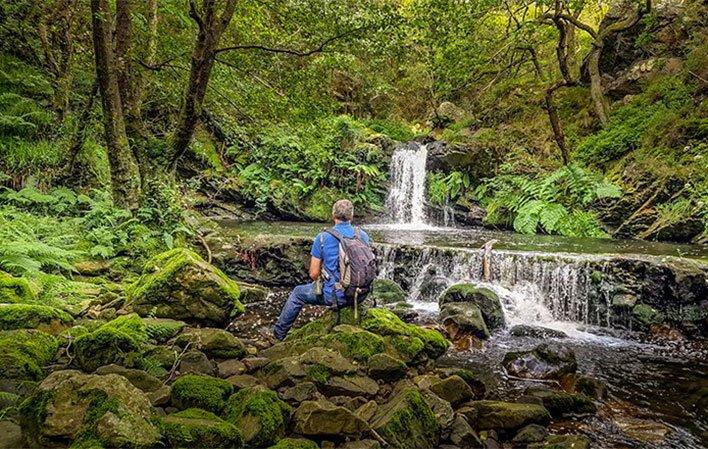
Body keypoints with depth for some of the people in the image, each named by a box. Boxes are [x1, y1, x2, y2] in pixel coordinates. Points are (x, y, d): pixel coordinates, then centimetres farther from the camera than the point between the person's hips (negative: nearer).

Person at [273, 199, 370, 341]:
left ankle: (279, 332, 39)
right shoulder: (363, 236, -1)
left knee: (297, 293, 24)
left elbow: (313, 274, -6)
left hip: (335, 296, -4)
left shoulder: (322, 238, -10)